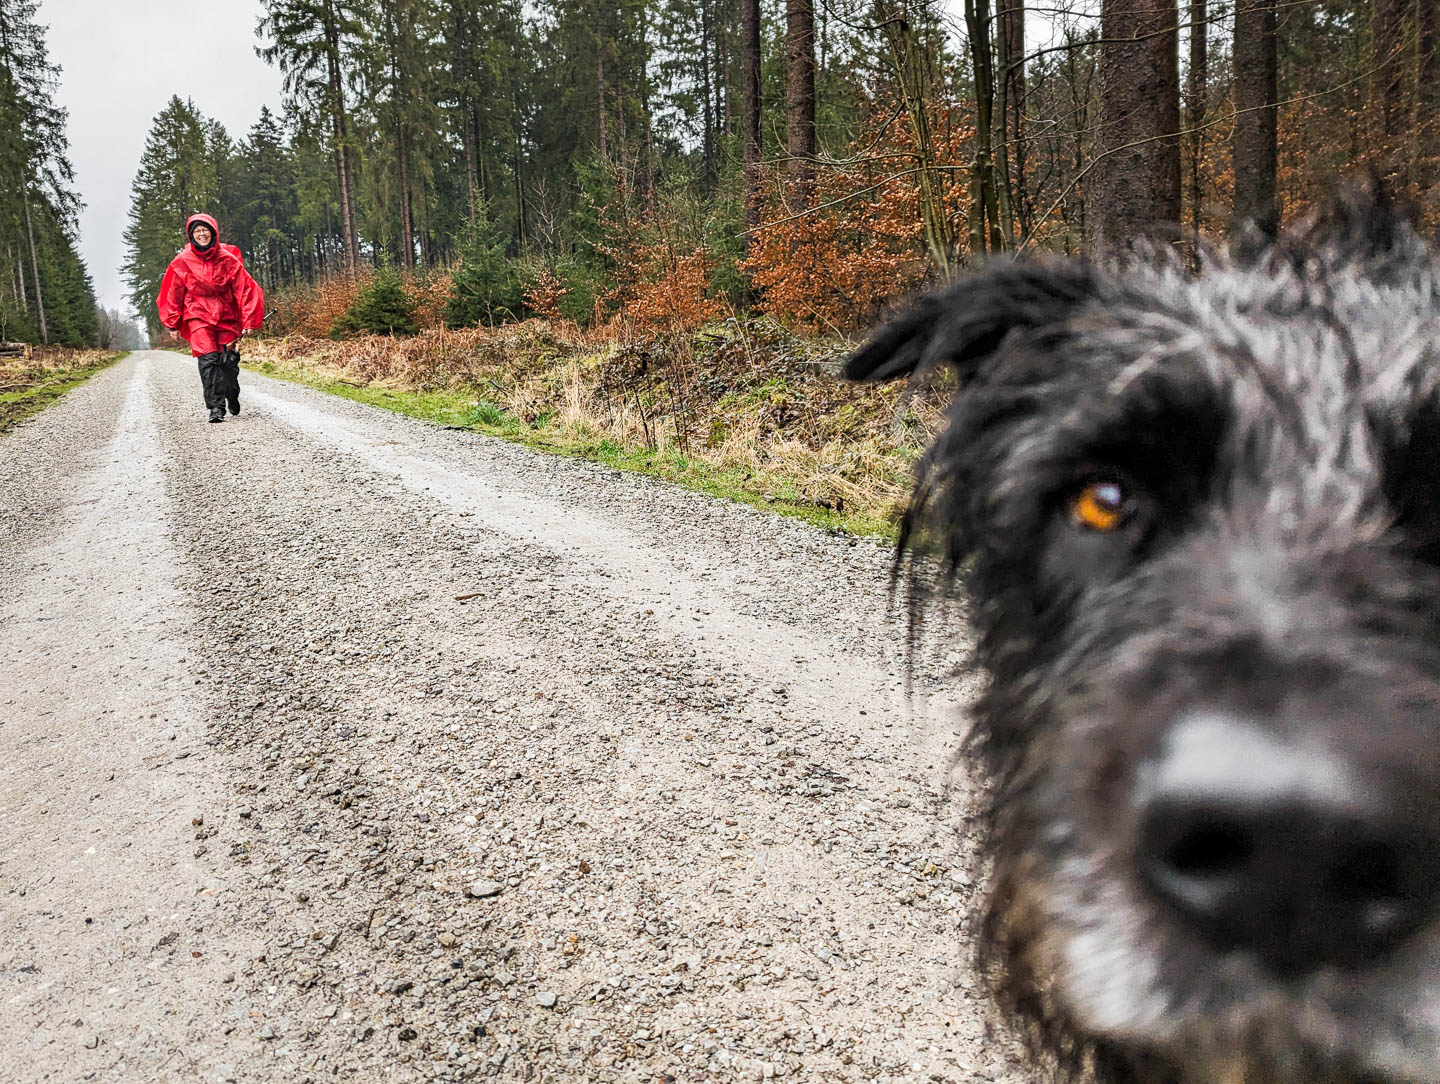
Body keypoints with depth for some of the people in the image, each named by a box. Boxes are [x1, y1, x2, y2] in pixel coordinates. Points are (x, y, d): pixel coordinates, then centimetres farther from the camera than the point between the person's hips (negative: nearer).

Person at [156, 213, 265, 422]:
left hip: (227, 318, 1)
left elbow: (245, 289, -1)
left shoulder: (228, 259, -2)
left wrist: (248, 320, -6)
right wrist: (173, 323, 10)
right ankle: (215, 407, -16)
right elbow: (173, 294, 9)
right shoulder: (182, 262, 0)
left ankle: (232, 395, 33)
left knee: (229, 361, 2)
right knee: (208, 360, -16)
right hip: (198, 317, -1)